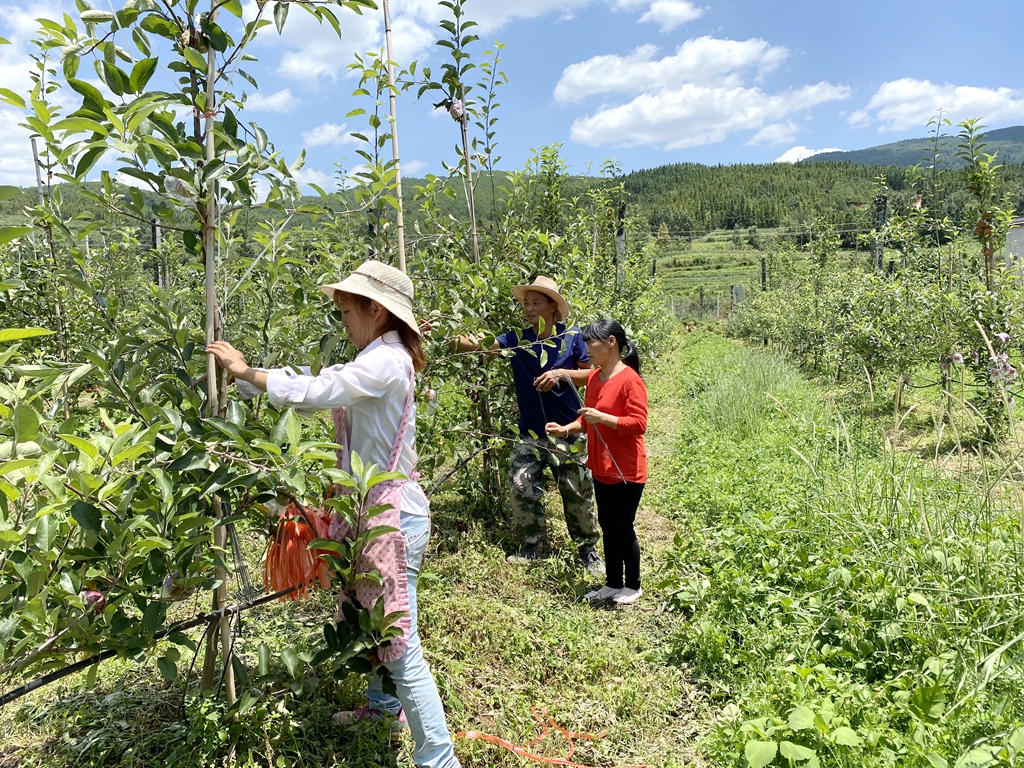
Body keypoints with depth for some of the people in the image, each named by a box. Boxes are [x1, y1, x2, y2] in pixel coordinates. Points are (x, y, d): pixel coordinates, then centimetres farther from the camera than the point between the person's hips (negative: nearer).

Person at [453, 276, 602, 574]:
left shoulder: (572, 337, -5)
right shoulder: (517, 338, -1)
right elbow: (479, 345, -14)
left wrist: (561, 374, -17)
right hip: (530, 432, 2)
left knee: (577, 493, 7)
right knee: (522, 487, 4)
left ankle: (587, 548, 27)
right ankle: (534, 545, 25)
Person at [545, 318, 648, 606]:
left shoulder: (629, 380, -18)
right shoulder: (594, 378, 7)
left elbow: (638, 423, -21)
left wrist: (602, 417, -28)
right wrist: (566, 429, 2)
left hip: (626, 472, -8)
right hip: (601, 470, 8)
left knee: (622, 528, 4)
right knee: (607, 527, 16)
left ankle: (633, 585, 23)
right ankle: (613, 583, 30)